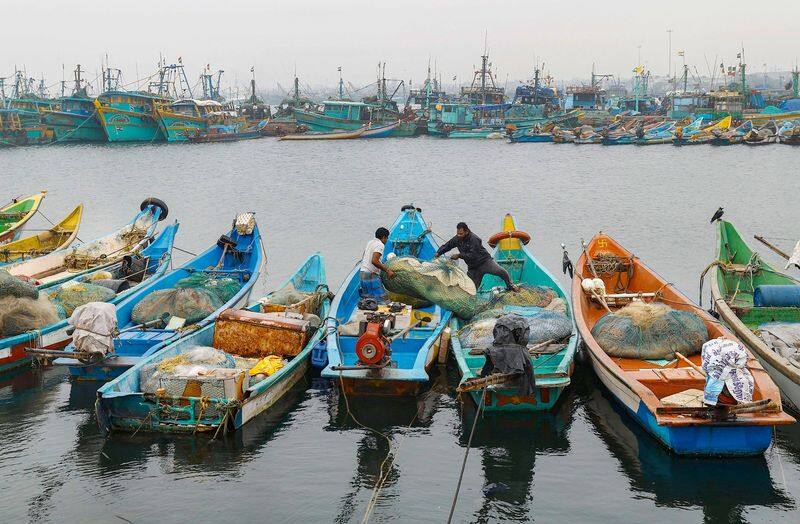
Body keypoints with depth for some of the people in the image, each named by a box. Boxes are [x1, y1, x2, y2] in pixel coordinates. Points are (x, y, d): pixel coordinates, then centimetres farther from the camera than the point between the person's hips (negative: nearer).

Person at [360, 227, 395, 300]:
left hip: (362, 273, 9)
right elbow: (374, 261, -22)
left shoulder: (370, 242, 18)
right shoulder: (380, 244, -9)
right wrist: (387, 270, -17)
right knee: (380, 297, -12)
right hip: (371, 275, -9)